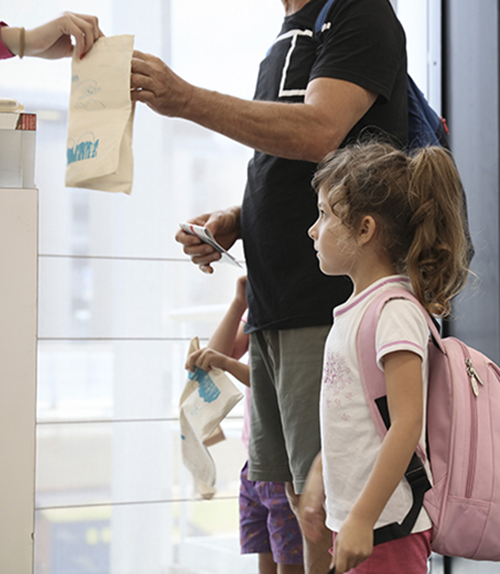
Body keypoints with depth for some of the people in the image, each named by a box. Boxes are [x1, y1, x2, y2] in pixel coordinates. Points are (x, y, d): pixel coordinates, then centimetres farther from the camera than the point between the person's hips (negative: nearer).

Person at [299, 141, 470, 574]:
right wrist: (320, 477, 25)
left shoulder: (395, 312, -16)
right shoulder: (357, 310, 11)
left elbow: (407, 422, -22)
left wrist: (363, 517, -24)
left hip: (387, 524, -9)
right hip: (356, 515, 9)